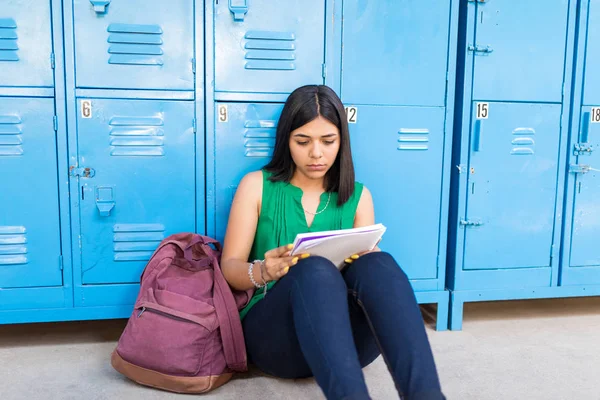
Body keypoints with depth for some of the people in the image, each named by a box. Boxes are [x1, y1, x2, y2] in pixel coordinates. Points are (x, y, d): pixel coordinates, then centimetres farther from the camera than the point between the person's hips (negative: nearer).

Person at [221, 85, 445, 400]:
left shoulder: (358, 196, 14)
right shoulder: (257, 186, 9)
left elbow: (372, 265, 8)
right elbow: (229, 268, 3)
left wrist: (366, 266, -17)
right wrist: (261, 272, -21)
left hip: (346, 336, 2)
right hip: (273, 331, -2)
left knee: (378, 264, -30)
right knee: (314, 270, -35)